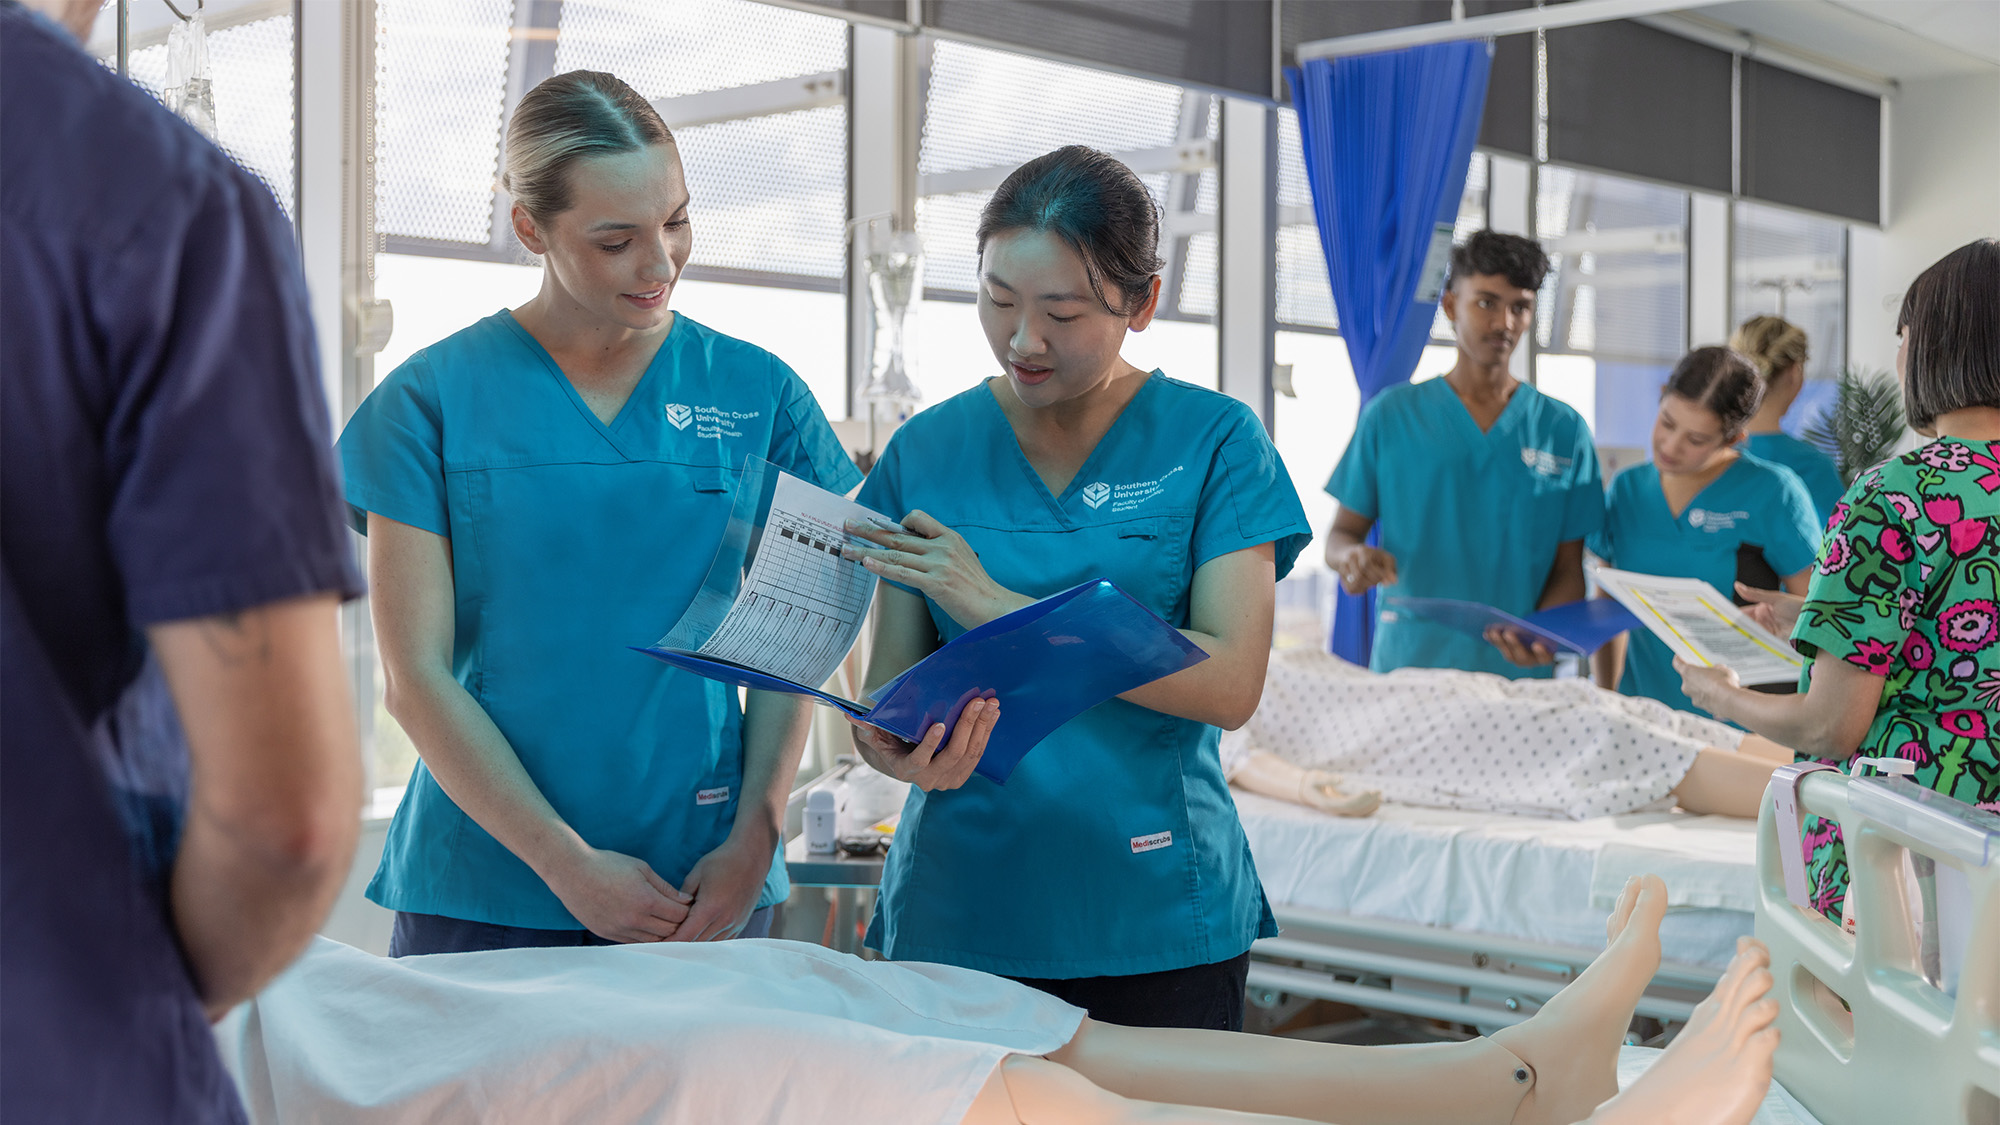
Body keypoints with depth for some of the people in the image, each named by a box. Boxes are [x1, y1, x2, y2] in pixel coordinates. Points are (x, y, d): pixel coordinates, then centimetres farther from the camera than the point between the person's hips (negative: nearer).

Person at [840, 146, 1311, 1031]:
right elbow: (889, 682, 4)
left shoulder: (1213, 441, -3)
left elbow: (1231, 683, -13)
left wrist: (998, 607, -18)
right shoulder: (927, 450, 4)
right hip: (958, 913, 2)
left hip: (1155, 921, -1)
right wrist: (902, 748, -21)